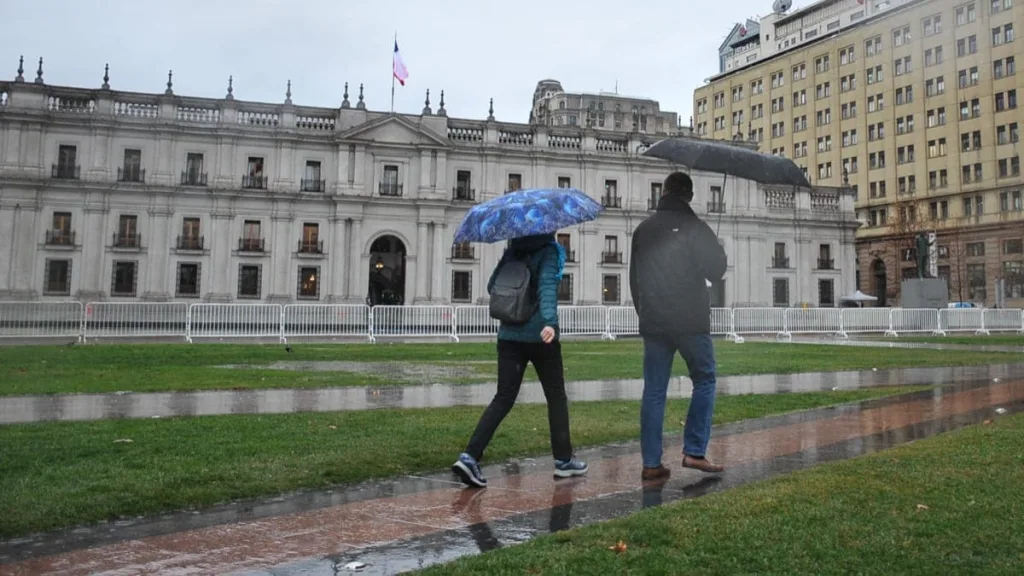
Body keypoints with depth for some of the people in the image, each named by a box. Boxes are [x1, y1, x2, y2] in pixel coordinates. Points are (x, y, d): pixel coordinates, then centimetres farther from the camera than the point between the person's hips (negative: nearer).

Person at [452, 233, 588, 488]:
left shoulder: (512, 251, 10)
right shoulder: (549, 250, -7)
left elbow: (492, 287, 15)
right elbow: (547, 286, -24)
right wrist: (550, 322, -37)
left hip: (508, 335, 5)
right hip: (539, 336, -4)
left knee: (503, 398, 4)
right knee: (556, 397, 13)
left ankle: (470, 456, -11)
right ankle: (563, 460, 22)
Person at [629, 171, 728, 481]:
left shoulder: (643, 230, 9)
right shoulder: (694, 227, -6)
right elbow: (716, 271, -6)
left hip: (652, 323, 4)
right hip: (691, 322, -4)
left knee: (653, 392, 6)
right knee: (704, 381, 12)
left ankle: (651, 463, 6)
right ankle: (694, 452, 4)